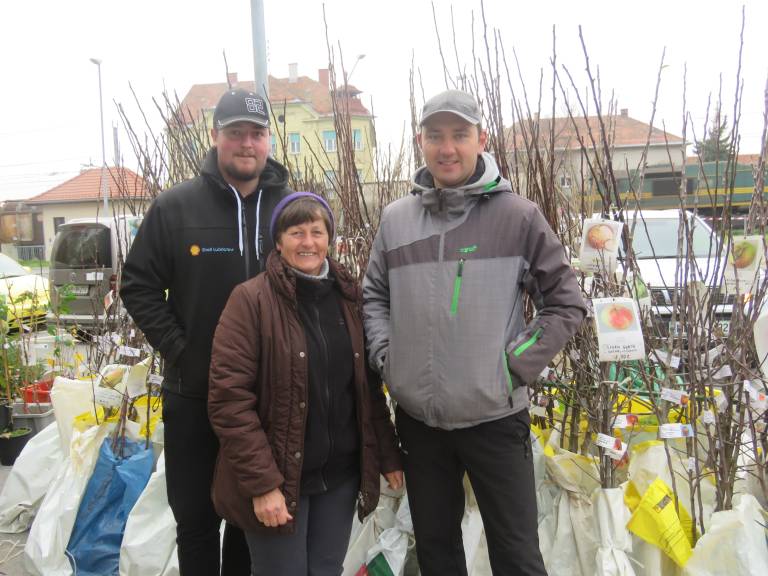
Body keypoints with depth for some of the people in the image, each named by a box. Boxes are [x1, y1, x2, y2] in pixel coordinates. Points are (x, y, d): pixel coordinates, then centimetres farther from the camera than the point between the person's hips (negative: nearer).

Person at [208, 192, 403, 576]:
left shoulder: (350, 297, 5)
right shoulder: (251, 300, -11)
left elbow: (368, 385, 10)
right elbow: (229, 399, -15)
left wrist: (388, 455, 8)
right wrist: (262, 482, -18)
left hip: (340, 476, 5)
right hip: (277, 479, -4)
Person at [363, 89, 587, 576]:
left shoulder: (518, 215, -6)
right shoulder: (395, 219, 4)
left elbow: (567, 303, -2)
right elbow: (374, 296, 16)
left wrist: (517, 364, -10)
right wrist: (385, 354, 1)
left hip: (495, 417, -3)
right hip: (418, 419, 4)